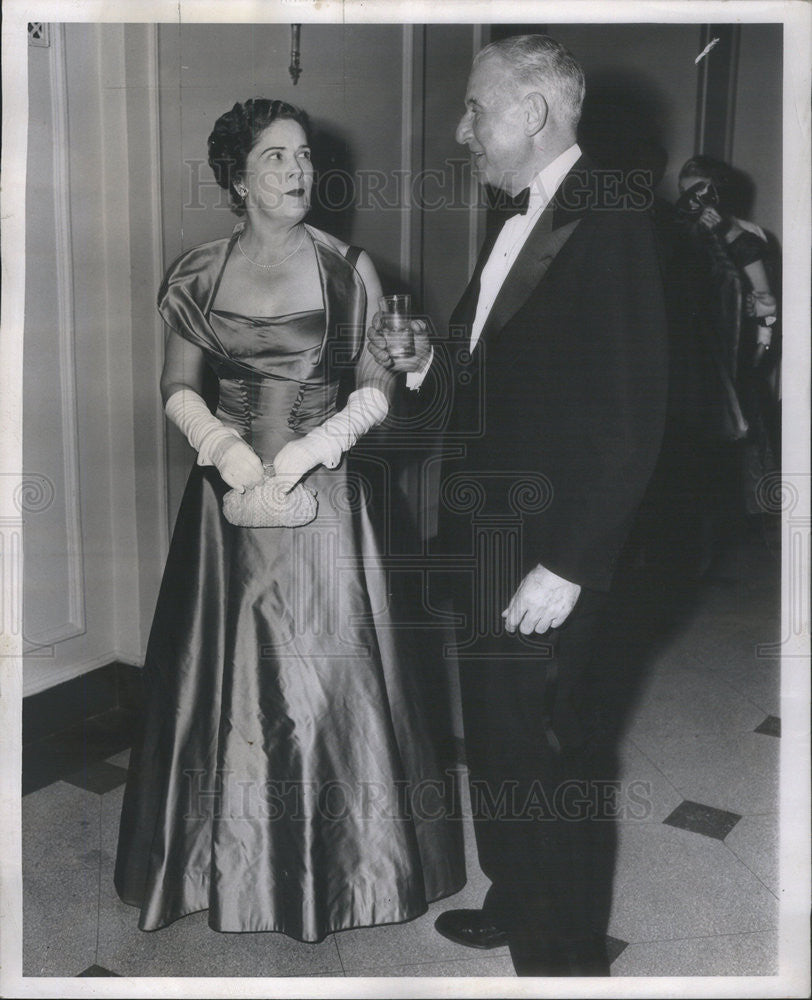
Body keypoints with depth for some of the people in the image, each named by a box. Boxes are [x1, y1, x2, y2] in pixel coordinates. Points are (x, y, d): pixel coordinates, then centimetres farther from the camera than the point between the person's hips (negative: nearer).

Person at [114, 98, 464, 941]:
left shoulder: (347, 268, 0)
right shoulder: (199, 274, 4)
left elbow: (377, 389, 0)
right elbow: (178, 387, 6)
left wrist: (314, 445, -15)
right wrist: (222, 446, -13)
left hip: (321, 492, -1)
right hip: (230, 492, 2)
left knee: (326, 669, 4)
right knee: (229, 672, 9)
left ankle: (338, 856, 26)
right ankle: (233, 854, 30)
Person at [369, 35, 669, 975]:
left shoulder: (609, 220, -15)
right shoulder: (516, 223, 12)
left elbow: (632, 415, -20)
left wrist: (566, 565, -20)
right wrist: (426, 365, 1)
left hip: (549, 552, -8)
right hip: (488, 540, 8)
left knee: (548, 756, 6)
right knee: (496, 738, 20)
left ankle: (567, 953, 29)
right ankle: (516, 903, 43)